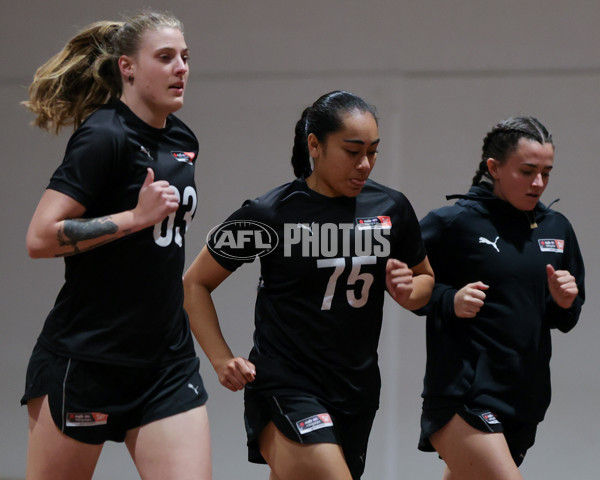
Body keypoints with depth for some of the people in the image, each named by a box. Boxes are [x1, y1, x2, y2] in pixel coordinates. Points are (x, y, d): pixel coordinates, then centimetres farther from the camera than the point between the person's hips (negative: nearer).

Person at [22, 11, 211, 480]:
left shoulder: (182, 141, 11)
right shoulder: (103, 137, -13)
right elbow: (40, 238, -21)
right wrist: (138, 216, -21)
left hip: (167, 362, 7)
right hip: (84, 360, -7)